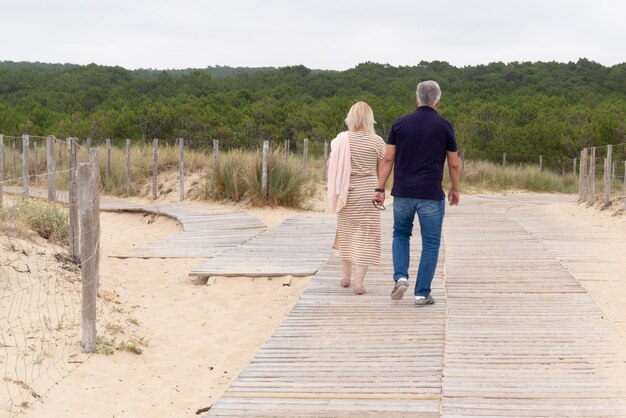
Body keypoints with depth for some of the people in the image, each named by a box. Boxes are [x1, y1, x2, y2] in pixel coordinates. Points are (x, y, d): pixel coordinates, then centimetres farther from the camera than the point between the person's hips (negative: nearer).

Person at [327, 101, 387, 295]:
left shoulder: (341, 139, -3)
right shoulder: (377, 141, -7)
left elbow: (331, 165, 0)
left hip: (346, 192, 2)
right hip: (368, 192, -2)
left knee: (346, 232, 19)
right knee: (365, 236, 2)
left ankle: (346, 276, 27)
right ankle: (359, 282, -4)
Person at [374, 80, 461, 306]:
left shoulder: (400, 123, 2)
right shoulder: (444, 126, -2)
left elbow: (388, 158, 1)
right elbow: (454, 164, 2)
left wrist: (380, 188, 5)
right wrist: (455, 189, 16)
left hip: (402, 193, 2)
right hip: (431, 195, -2)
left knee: (400, 234, 22)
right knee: (430, 244, 8)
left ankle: (400, 277, 2)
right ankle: (422, 293, 7)